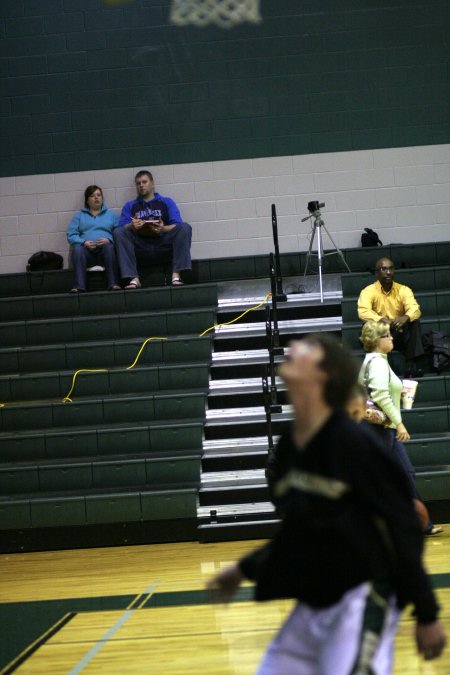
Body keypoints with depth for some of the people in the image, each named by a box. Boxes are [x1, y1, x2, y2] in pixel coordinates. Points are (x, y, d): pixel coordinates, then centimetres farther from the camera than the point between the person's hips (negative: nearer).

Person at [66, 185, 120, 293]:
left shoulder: (111, 215, 24)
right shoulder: (79, 216, 24)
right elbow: (71, 235, 10)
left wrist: (109, 240, -12)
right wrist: (83, 242, -10)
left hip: (104, 250, 0)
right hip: (87, 250, 0)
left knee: (109, 247, -34)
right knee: (78, 249, -33)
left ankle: (113, 284, -42)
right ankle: (78, 287, -43)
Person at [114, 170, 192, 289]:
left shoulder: (167, 202, 19)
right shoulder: (129, 206, 22)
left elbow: (177, 226, 4)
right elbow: (122, 228, 5)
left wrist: (163, 229, -18)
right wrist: (131, 226, -19)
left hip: (164, 246, 0)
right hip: (140, 248, 1)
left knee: (185, 228, -23)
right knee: (118, 233, -24)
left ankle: (176, 275, -33)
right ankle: (133, 279, -32)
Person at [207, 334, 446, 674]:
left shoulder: (353, 442, -16)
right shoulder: (288, 446, 6)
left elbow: (404, 528, -14)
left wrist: (427, 614, -13)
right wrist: (245, 569, 20)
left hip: (362, 600, -8)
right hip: (311, 604, 8)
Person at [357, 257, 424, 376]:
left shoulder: (403, 290, -2)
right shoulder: (368, 291, -8)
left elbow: (415, 309, -18)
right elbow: (363, 312, -26)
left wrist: (405, 317, -42)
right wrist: (382, 320, -43)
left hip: (399, 336, 2)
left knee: (414, 321, -24)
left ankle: (411, 365, -30)